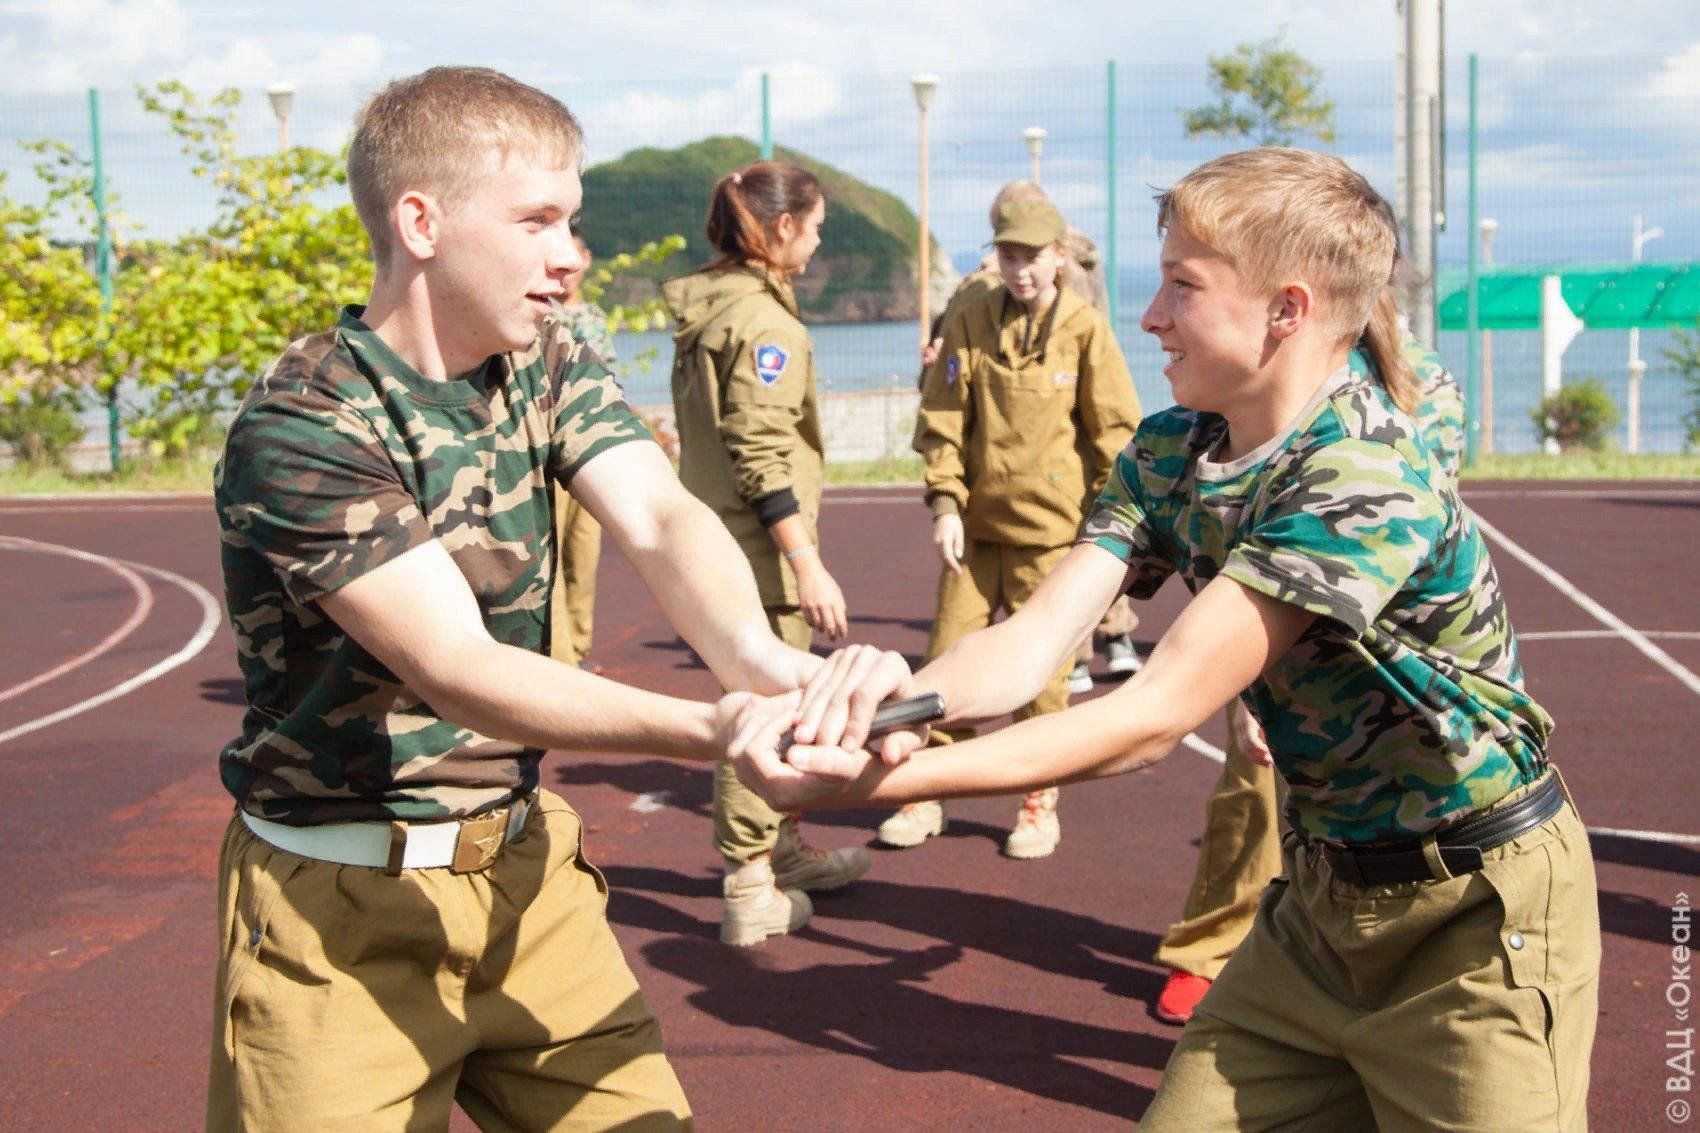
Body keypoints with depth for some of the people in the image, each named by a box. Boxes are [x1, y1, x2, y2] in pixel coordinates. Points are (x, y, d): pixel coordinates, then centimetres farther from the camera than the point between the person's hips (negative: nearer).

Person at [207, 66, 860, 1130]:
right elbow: (454, 667, -28)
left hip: (526, 860, 6)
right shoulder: (300, 431, -19)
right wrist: (713, 729, -41)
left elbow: (659, 517, -15)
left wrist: (755, 653, -38)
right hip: (346, 901, -6)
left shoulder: (550, 366, 2)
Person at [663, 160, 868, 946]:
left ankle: (786, 850, 36)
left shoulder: (704, 311, 12)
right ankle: (751, 894, 5)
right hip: (761, 550, -10)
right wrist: (809, 565, -21)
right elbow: (763, 459, -22)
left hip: (717, 539, 10)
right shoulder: (763, 320, -17)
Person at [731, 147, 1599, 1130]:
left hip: (1477, 910, -6)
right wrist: (906, 694, -37)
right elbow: (1043, 634, -15)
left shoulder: (1366, 477, -27)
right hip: (1326, 890, 7)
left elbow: (1157, 716, -31)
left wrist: (878, 782, -35)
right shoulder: (1170, 455, -2)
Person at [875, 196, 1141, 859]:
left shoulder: (1085, 329, -4)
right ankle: (927, 795, 18)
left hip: (1051, 531, -2)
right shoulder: (971, 321, 1)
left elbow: (1117, 432, 0)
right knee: (949, 658, 5)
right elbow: (942, 418, 3)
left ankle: (1040, 804, 19)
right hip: (976, 524, 2)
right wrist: (945, 504, -6)